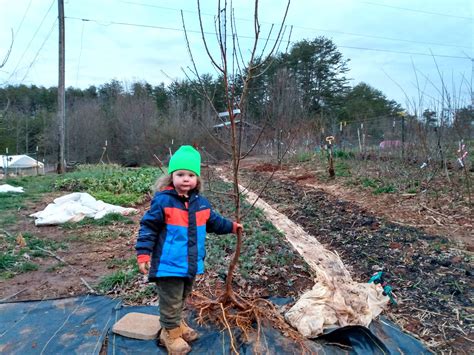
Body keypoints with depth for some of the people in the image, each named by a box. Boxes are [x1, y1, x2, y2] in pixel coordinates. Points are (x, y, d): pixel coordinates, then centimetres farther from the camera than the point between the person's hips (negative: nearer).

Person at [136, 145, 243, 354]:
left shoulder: (200, 202, 2)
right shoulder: (163, 201, -17)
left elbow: (213, 221, 19)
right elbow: (148, 227, -15)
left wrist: (231, 226, 21)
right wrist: (143, 254, -19)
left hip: (191, 264, 6)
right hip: (169, 264, -6)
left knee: (182, 298, 25)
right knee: (171, 302, 9)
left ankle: (177, 324, 47)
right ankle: (170, 333, 30)